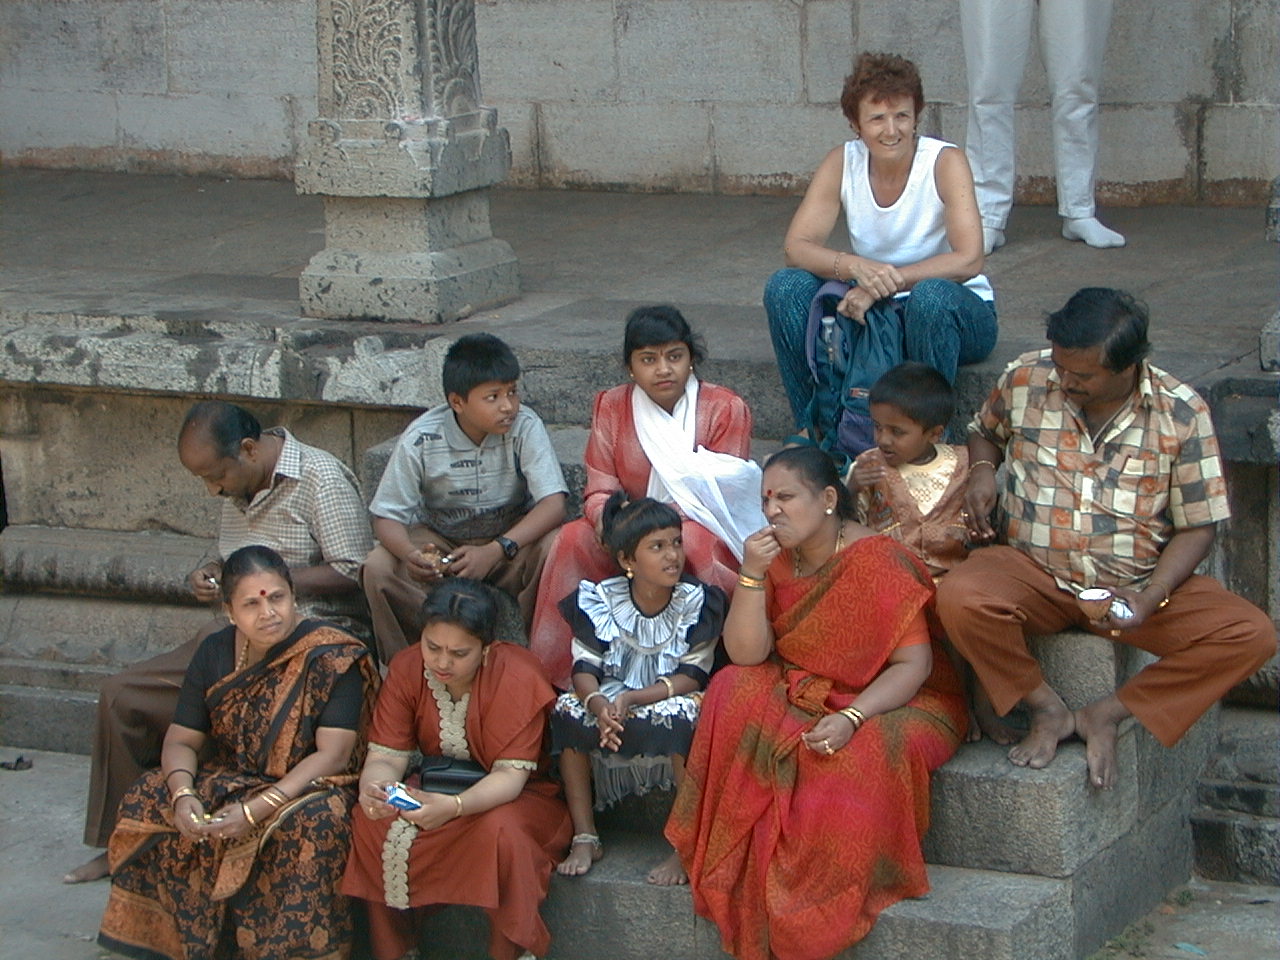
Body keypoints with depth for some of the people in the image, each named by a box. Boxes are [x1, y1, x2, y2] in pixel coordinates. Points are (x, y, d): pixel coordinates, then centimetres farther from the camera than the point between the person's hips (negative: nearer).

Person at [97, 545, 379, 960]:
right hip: (227, 779, 5)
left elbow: (333, 755, -20)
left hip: (307, 786, -5)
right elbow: (181, 741, 3)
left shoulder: (333, 659, -15)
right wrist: (183, 794, -21)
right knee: (148, 801, -16)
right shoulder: (214, 653, 1)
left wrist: (257, 809, -30)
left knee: (312, 823, -37)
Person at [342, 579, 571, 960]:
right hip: (438, 786, 4)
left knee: (501, 830, -36)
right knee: (374, 823, -23)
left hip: (518, 797, -4)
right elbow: (386, 755, -11)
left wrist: (454, 806, -46)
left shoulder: (517, 676, -22)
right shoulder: (407, 669, -10)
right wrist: (372, 787, -37)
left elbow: (512, 775, -26)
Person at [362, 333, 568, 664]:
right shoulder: (421, 440, -18)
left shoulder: (525, 427, -19)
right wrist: (410, 555, -37)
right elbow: (387, 516, -12)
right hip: (439, 540, 0)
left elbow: (553, 505, -25)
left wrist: (495, 551, -40)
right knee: (377, 568, -27)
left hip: (512, 536, 0)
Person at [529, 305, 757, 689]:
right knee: (574, 538, -25)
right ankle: (554, 675, -19)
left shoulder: (724, 409, -7)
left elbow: (719, 494, -13)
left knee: (690, 540, -38)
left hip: (709, 533, -3)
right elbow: (599, 492, -2)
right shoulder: (612, 408, 2)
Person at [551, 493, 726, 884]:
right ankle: (585, 838, -15)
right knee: (568, 709, -24)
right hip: (613, 706, 3)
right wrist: (599, 704, -34)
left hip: (670, 701, -3)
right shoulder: (599, 600, -5)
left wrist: (631, 699, -29)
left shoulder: (698, 601, -10)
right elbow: (585, 668, -9)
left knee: (684, 714, -35)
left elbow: (692, 677, -15)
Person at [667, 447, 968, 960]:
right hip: (805, 699, 5)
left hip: (893, 702, -5)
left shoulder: (878, 561, -17)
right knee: (734, 693, -21)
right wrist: (751, 575, -21)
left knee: (859, 755, -36)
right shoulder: (778, 560, 1)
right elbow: (745, 655, -8)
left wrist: (852, 719, -35)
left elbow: (914, 663, -21)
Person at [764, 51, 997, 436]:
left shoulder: (946, 162, -16)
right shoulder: (842, 163, -6)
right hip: (875, 311, 4)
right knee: (784, 287, -17)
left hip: (955, 310, -4)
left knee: (930, 296, -37)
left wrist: (887, 281, -34)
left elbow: (968, 260, -25)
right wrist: (854, 266, -33)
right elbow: (796, 246, -12)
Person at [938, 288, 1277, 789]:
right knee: (958, 599, -34)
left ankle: (1109, 713, -7)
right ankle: (1047, 708, -7)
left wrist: (1152, 598, -20)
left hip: (1137, 583, 0)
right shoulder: (1025, 380, -4)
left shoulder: (1181, 414, -8)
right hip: (1033, 573, 0)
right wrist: (982, 469, -5)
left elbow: (1196, 527, -3)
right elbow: (985, 430, 20)